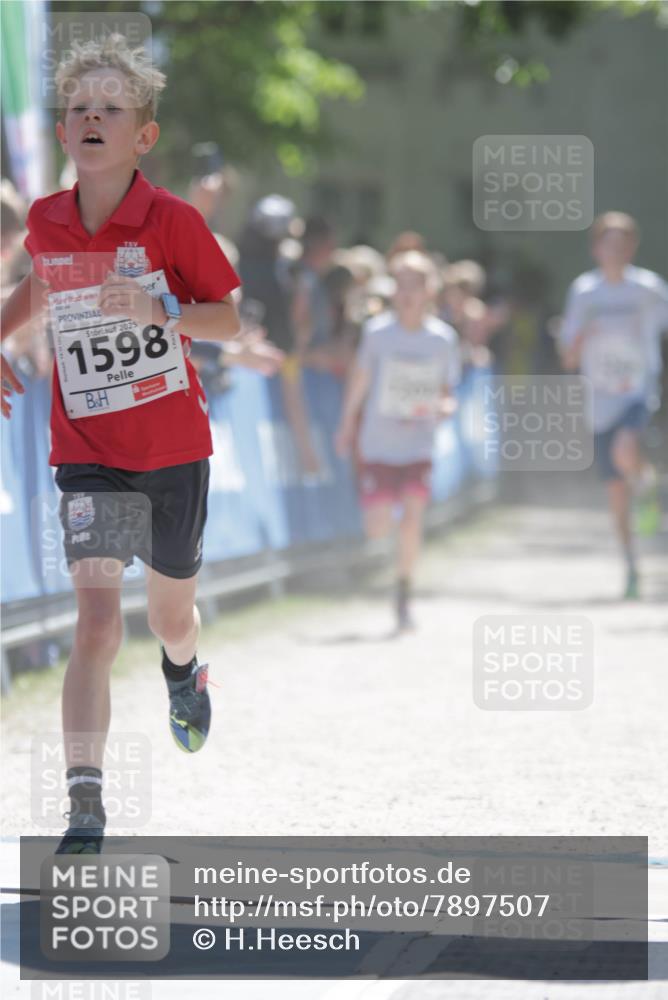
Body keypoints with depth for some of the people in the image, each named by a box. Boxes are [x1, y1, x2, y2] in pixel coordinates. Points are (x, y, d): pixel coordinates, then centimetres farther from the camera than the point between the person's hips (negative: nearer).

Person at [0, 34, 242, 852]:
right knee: (96, 623, -17)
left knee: (171, 616, 19)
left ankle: (183, 672, 58)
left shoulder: (172, 221, -11)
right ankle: (84, 807, -21)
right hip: (87, 455, 0)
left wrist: (161, 310, -24)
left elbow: (231, 320, -6)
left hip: (174, 452, 0)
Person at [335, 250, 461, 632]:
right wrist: (347, 426, 12)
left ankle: (404, 599, 2)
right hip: (378, 443, 0)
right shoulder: (378, 332, -6)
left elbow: (447, 390, 7)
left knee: (413, 518, -13)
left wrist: (445, 406, -15)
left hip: (418, 446, 0)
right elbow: (360, 381, 6)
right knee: (379, 528, -4)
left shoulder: (443, 338, -3)